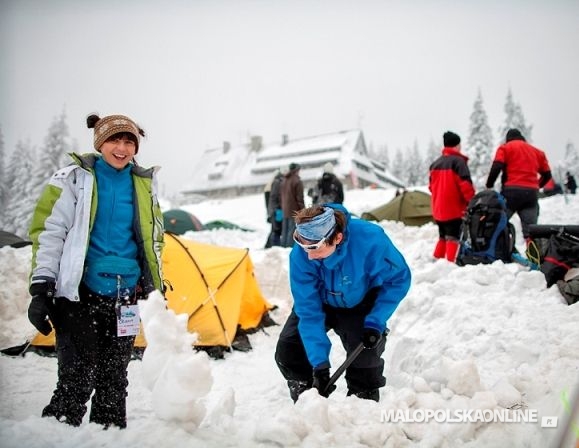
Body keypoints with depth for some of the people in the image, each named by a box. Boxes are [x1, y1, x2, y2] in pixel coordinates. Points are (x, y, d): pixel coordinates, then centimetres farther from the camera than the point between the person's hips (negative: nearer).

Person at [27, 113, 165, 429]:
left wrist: (155, 283, 18)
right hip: (81, 294, -4)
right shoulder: (75, 178, -3)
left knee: (114, 379, 12)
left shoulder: (143, 184, 10)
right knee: (76, 379, -6)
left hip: (124, 298, 4)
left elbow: (153, 237, 19)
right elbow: (48, 232, -5)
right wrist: (41, 286, -11)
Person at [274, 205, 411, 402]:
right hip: (320, 302, 2)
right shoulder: (300, 256, -32)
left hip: (361, 305, -2)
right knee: (287, 351, -10)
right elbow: (308, 312, -27)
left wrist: (376, 322, -27)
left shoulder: (370, 238, -38)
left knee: (365, 359, -21)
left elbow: (398, 279, -20)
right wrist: (319, 363, -31)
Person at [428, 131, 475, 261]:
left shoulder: (435, 163, 12)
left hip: (438, 209, 7)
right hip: (454, 208, -7)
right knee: (453, 237, -6)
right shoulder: (458, 161, -11)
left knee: (443, 236, 19)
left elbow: (431, 186, 17)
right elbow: (465, 184, -17)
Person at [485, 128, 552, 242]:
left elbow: (496, 167, -7)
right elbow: (547, 174, 22)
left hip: (512, 191, -4)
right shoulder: (537, 151, 24)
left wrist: (489, 186, 0)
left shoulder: (505, 148, 9)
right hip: (531, 193, 4)